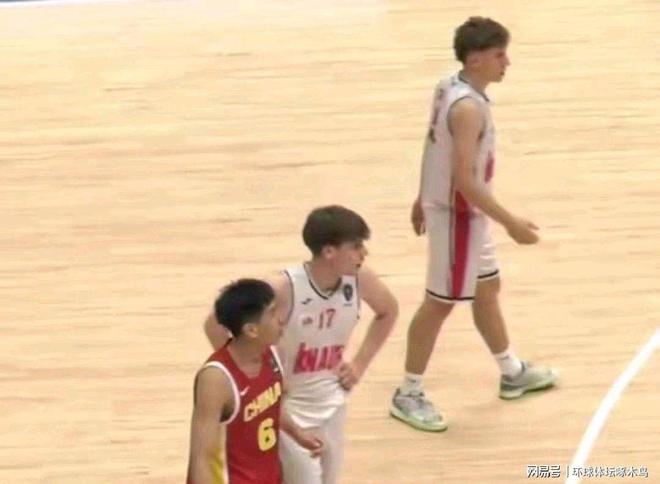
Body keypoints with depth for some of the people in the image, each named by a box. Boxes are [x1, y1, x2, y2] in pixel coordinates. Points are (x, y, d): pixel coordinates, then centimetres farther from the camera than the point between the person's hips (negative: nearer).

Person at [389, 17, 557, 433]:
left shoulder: (450, 88, 0)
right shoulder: (468, 108, -28)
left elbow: (434, 148, 12)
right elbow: (465, 179, -31)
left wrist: (423, 199, 23)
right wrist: (511, 223, -27)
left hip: (465, 211, 10)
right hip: (458, 214, -10)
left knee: (486, 287, 22)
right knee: (440, 303, 2)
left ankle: (513, 373, 39)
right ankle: (408, 395, 13)